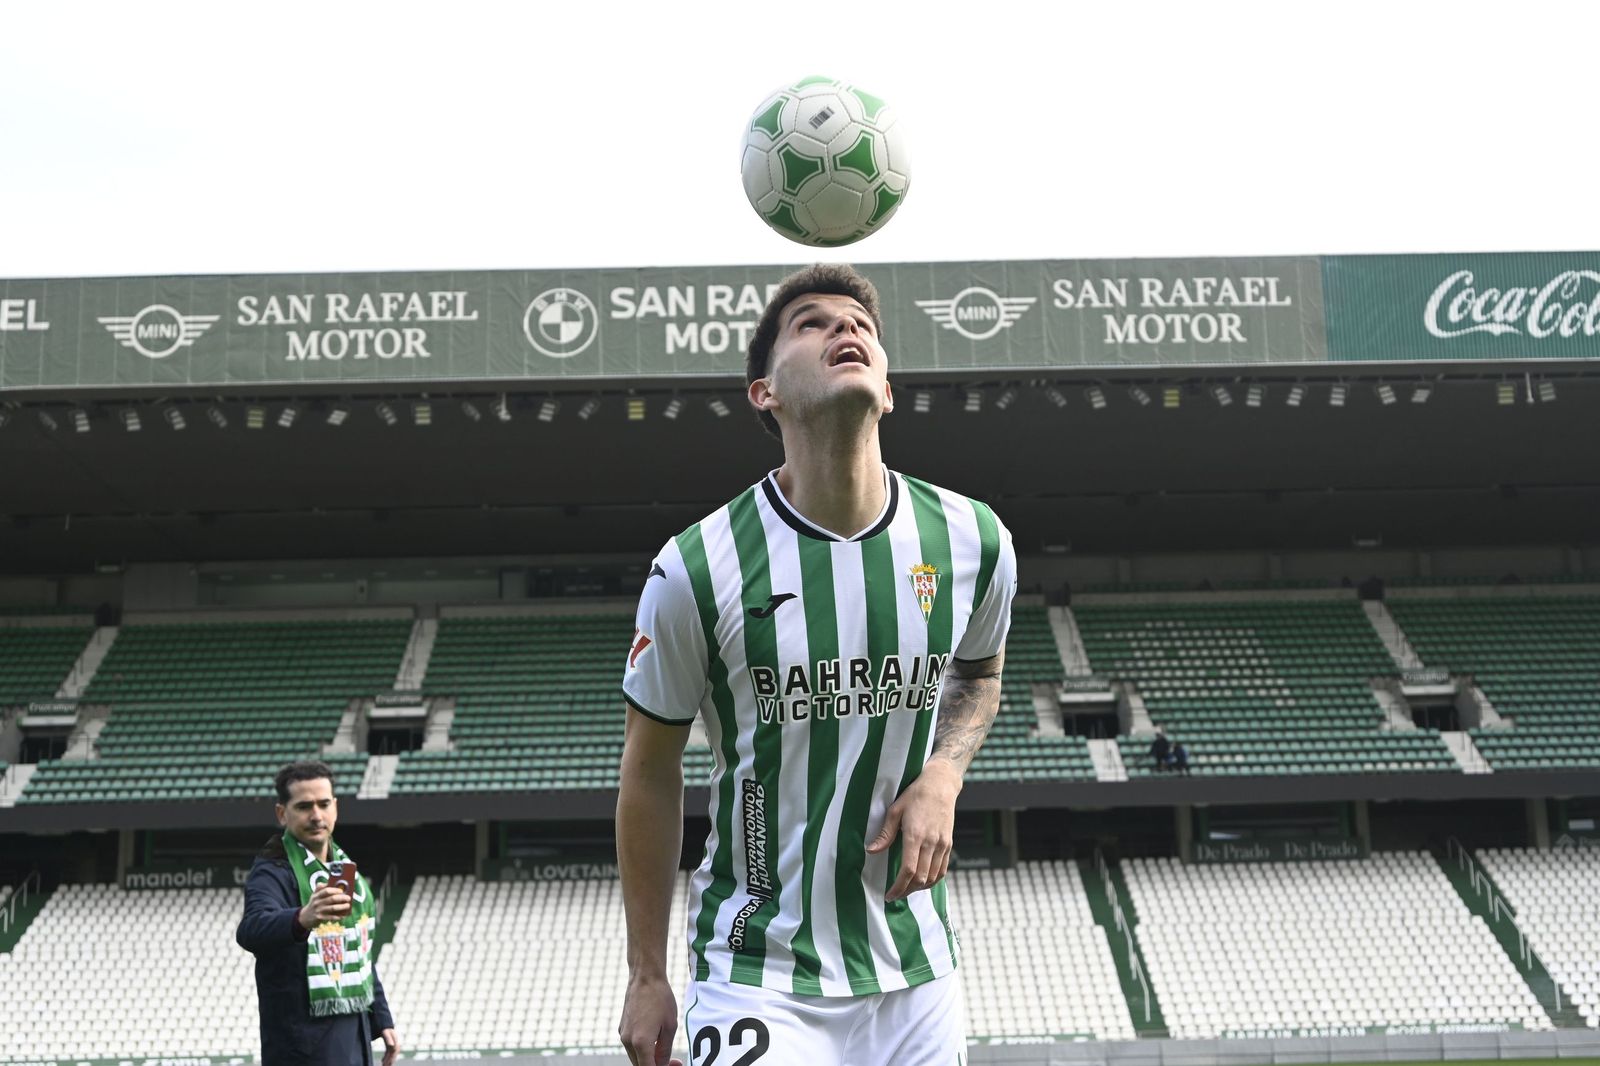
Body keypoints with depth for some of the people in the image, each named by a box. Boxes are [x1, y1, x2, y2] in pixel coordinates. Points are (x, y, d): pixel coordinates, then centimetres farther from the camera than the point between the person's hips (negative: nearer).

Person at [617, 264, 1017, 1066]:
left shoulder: (973, 540, -4)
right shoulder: (695, 570, -13)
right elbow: (650, 770, -2)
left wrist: (941, 778, -5)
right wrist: (647, 976, 2)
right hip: (759, 974, -3)